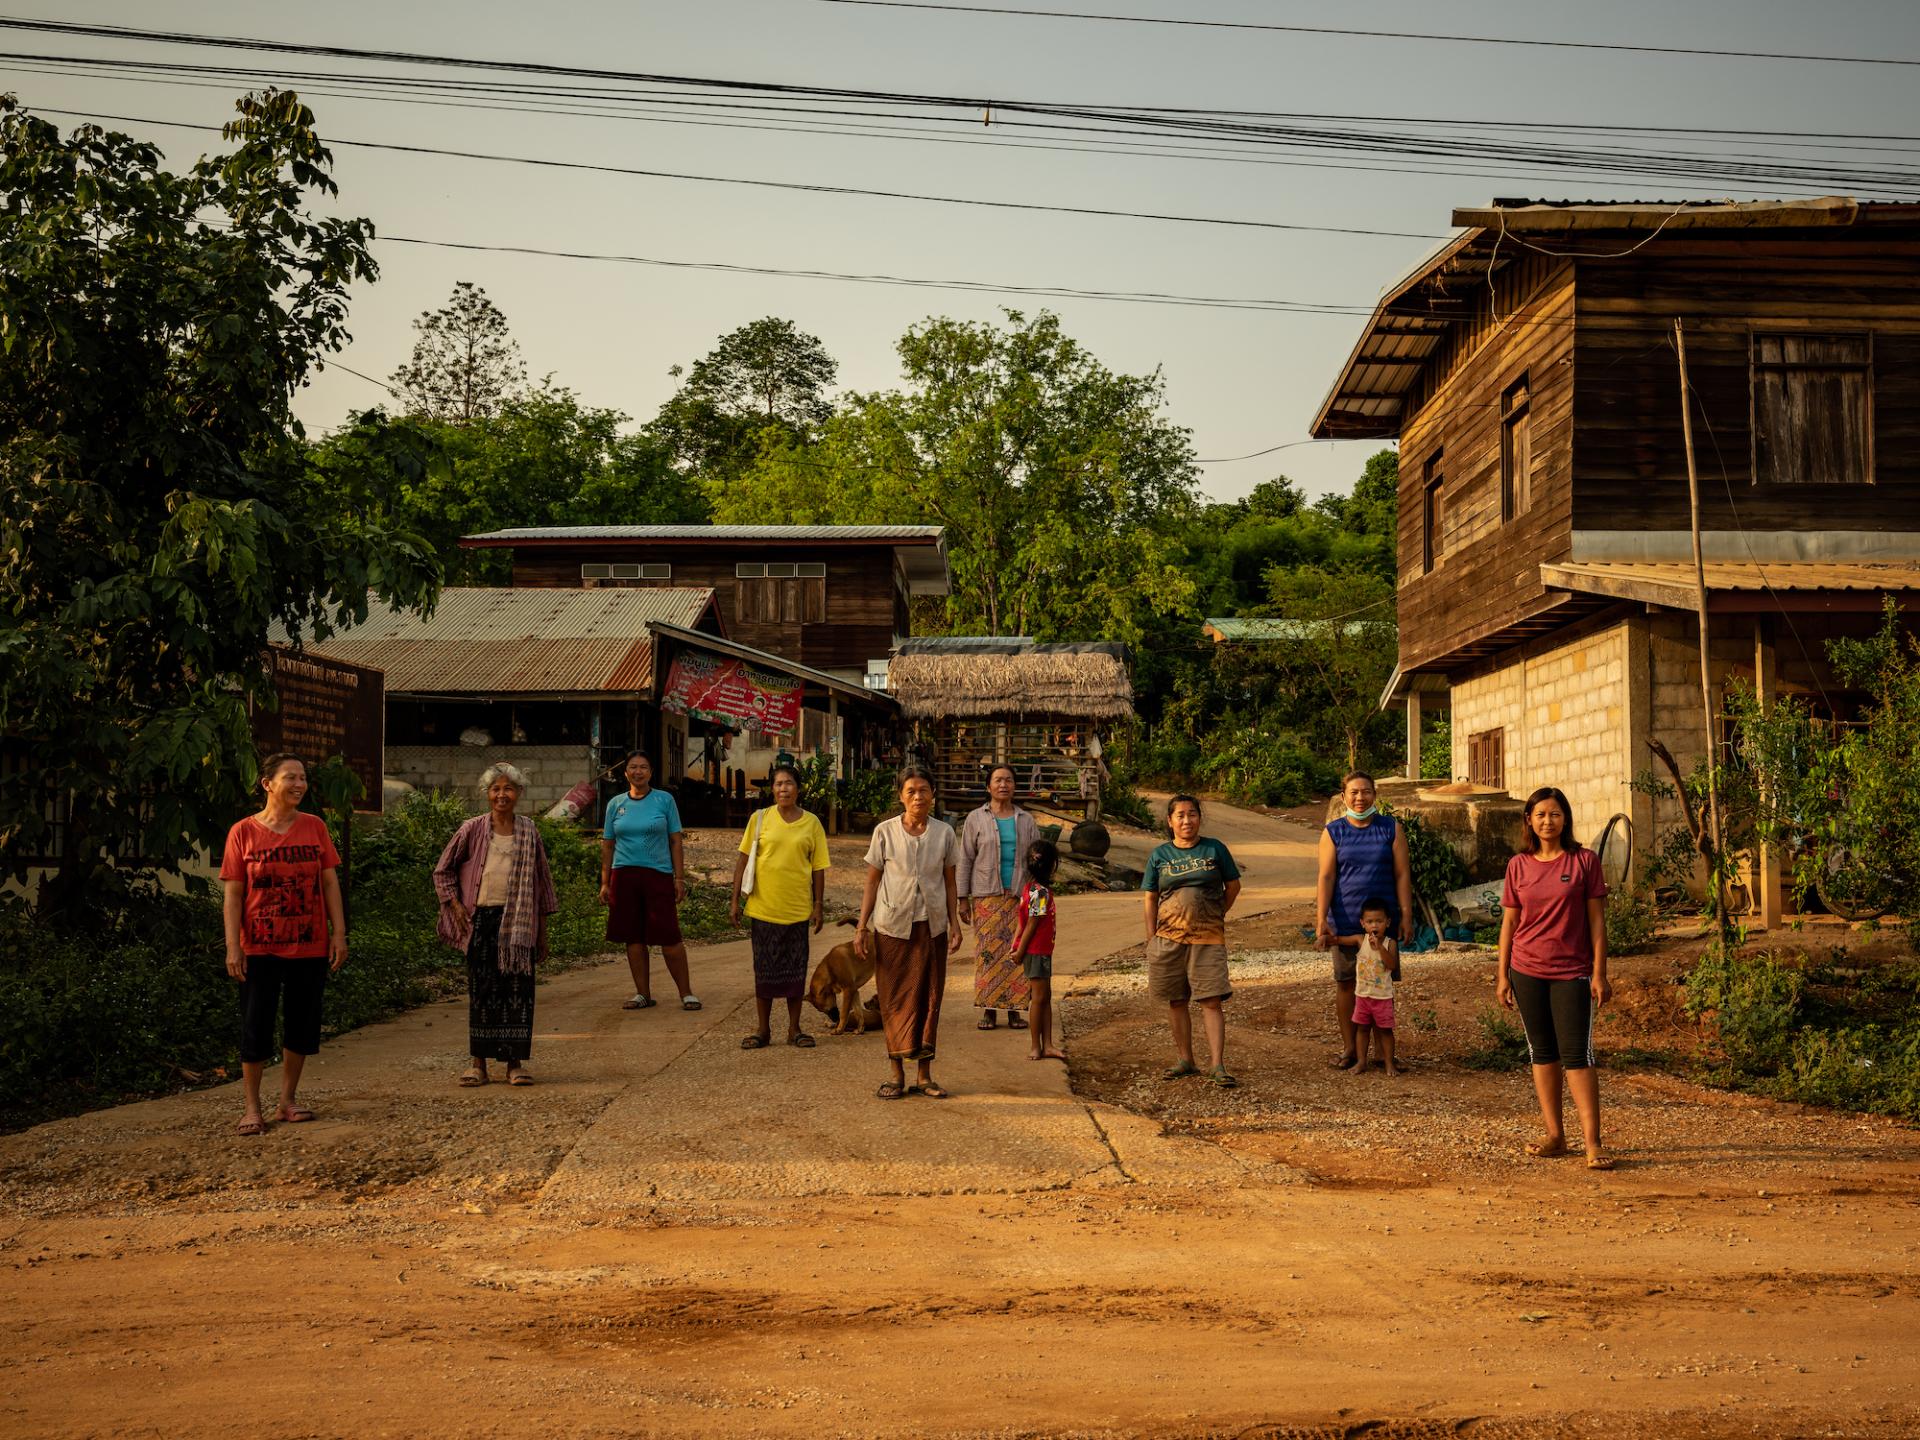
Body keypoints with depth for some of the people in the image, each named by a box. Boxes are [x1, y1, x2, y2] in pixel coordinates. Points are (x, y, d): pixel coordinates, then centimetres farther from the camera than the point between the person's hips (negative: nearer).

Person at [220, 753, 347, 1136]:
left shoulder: (314, 827, 3)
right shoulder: (243, 832, -3)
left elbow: (330, 883, 5)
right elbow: (232, 893, -4)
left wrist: (339, 934, -1)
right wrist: (233, 947, -10)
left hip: (311, 947, 3)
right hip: (260, 948, -3)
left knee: (302, 1025, 8)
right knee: (256, 1028, 0)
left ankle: (288, 1101, 21)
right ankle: (252, 1108, 9)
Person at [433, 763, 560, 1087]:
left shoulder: (529, 832, 7)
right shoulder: (473, 830, 2)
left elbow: (541, 879, 12)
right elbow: (443, 871, 10)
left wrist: (542, 929, 11)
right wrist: (456, 906, -1)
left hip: (518, 921, 1)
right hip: (481, 918, -1)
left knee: (518, 988, -1)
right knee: (481, 989, 2)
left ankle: (515, 1063, 5)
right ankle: (478, 1062, 9)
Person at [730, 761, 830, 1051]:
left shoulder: (812, 823, 2)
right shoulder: (760, 819, 0)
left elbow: (818, 868, 4)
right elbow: (742, 859, 3)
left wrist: (819, 905, 1)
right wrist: (735, 900, -1)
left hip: (797, 909, 1)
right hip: (763, 908, 0)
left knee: (796, 969, 7)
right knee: (764, 969, 6)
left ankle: (794, 1029, 18)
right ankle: (763, 1030, 16)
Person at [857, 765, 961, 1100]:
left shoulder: (944, 833, 3)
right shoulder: (885, 831, -2)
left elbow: (949, 883, 9)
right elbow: (872, 882, 1)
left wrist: (955, 923, -1)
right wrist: (862, 927, -3)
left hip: (931, 927, 2)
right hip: (892, 926, -2)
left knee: (928, 997, 5)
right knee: (894, 999, 2)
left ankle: (924, 1075, 12)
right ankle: (897, 1075, 10)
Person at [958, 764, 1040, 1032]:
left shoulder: (1026, 820, 11)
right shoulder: (976, 819, 5)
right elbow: (965, 859, 4)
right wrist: (963, 898, -1)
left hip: (1019, 896, 2)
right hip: (986, 896, -2)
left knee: (1016, 952, -2)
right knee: (988, 952, -4)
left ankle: (1014, 1010, 4)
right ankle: (989, 1010, 2)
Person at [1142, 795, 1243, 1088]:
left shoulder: (1214, 849, 2)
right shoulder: (1159, 855, 5)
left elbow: (1233, 886, 11)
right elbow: (1151, 899, 7)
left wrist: (1215, 915, 9)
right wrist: (1151, 939, 1)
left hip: (1208, 938, -2)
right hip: (1169, 938, 2)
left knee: (1212, 1001, -8)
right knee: (1177, 1000, 9)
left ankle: (1216, 1065, -8)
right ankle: (1185, 1060, 20)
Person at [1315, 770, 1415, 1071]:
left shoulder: (1391, 828, 3)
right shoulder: (1333, 832, 2)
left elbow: (1402, 874, 2)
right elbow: (1326, 877, -4)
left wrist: (1406, 915, -4)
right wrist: (1321, 920, -12)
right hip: (1345, 921, 0)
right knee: (1345, 982, 5)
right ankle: (1349, 1048, 15)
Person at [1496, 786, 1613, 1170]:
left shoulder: (1584, 861, -2)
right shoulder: (1518, 866, 4)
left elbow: (1596, 920, -1)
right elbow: (1509, 922, 8)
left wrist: (1599, 974, -5)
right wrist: (1502, 976, 6)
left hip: (1572, 972, -3)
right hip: (1527, 971, 3)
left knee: (1577, 1055, -7)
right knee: (1542, 1052, 8)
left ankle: (1592, 1143, -6)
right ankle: (1555, 1136, 16)